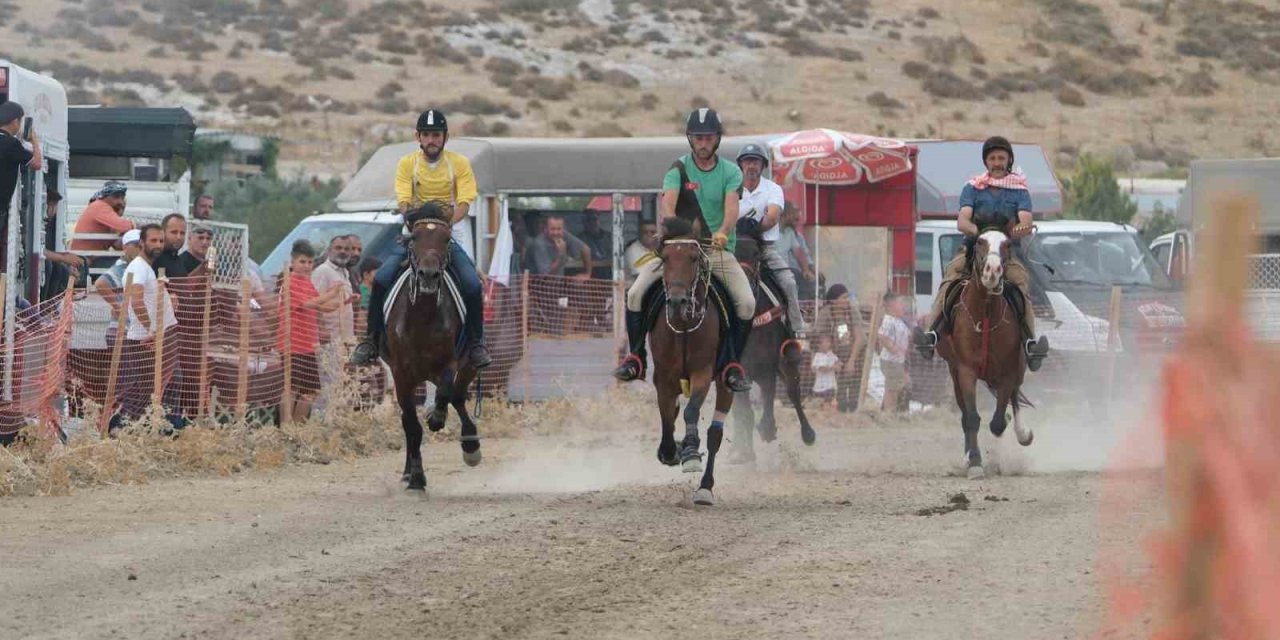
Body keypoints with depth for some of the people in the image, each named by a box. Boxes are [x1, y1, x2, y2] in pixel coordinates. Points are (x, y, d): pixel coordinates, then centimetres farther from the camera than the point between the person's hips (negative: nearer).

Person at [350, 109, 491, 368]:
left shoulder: (459, 164, 1)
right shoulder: (407, 164, 4)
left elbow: (464, 204, -6)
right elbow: (403, 201, -5)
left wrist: (449, 218, -26)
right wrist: (410, 214, -29)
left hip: (451, 233, -1)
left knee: (472, 284, -23)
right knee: (382, 279, -19)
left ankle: (476, 342, -3)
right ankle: (371, 340, -5)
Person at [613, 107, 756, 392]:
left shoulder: (731, 172, 3)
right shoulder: (678, 169, 1)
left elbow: (731, 208, -14)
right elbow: (667, 203, -16)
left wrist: (723, 233, -36)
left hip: (718, 250, 0)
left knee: (747, 302, -21)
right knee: (635, 293, -17)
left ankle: (732, 365, -5)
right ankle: (635, 358, -2)